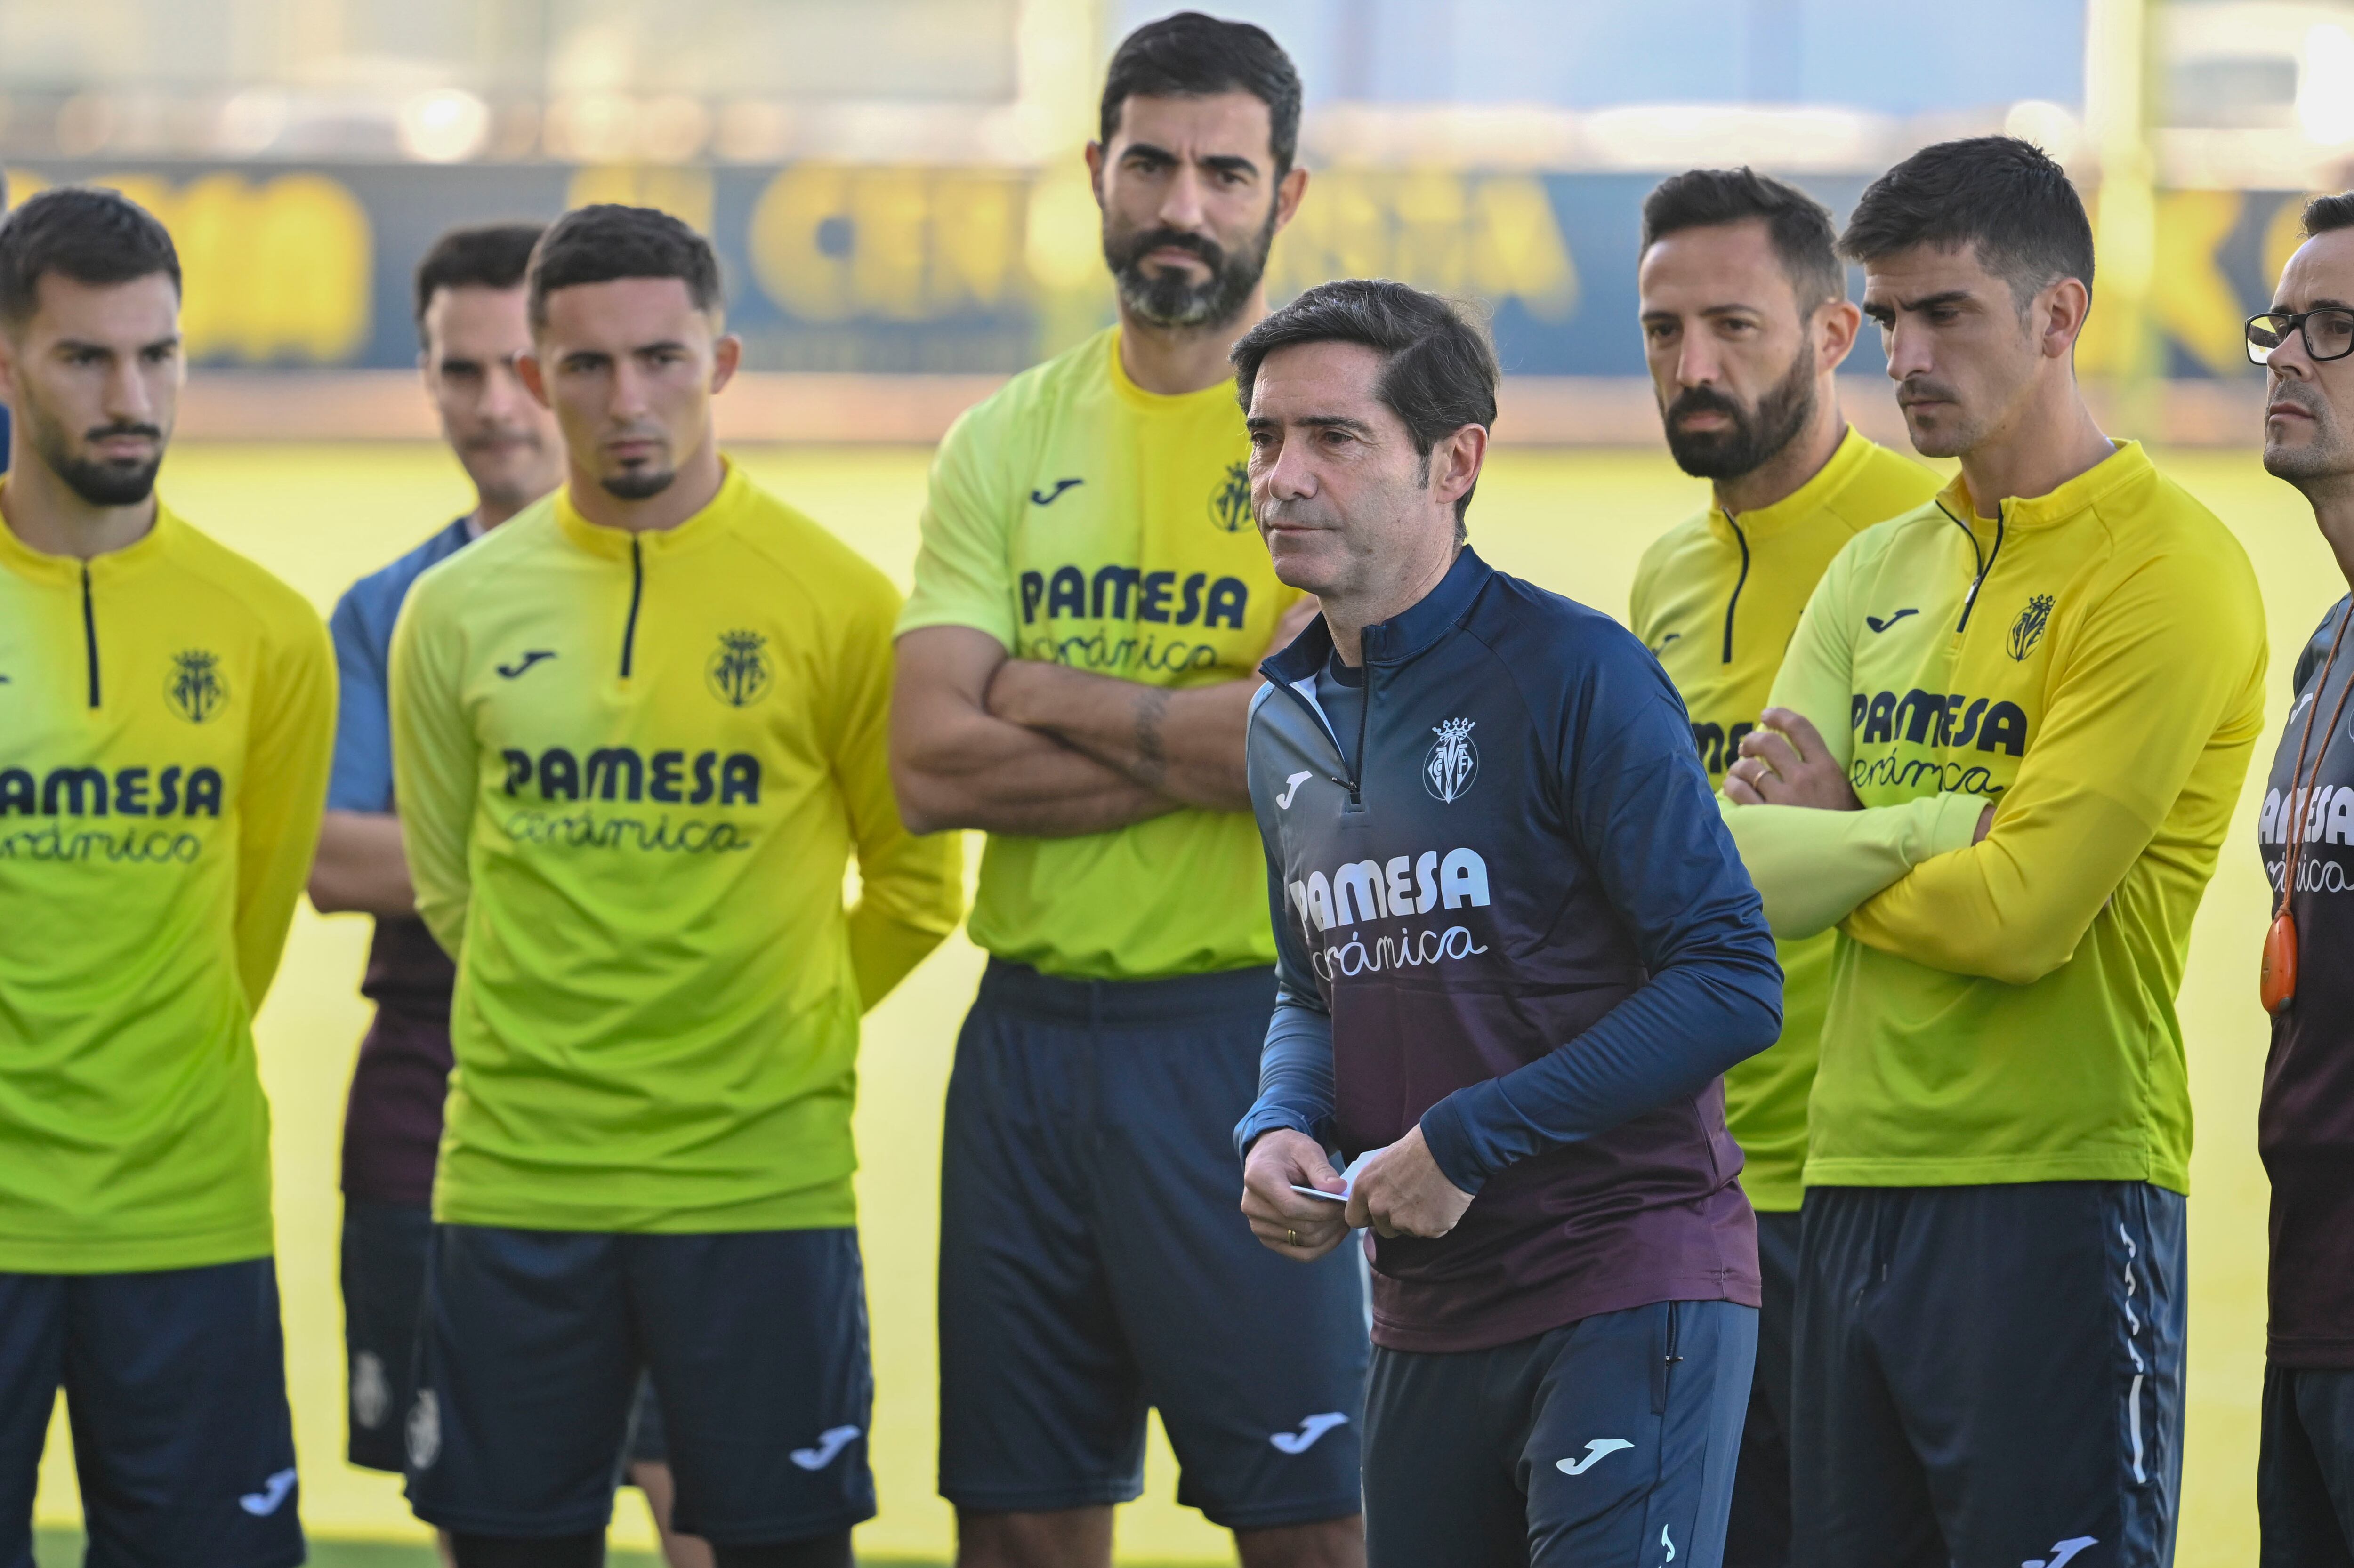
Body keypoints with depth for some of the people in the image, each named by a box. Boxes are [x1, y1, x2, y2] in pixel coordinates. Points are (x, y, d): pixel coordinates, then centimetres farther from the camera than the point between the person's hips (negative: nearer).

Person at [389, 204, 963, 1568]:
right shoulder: (459, 612, 5)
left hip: (761, 1183, -2)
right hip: (516, 1182, 2)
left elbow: (916, 884, 7)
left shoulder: (835, 600, -2)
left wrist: (783, 1030, 6)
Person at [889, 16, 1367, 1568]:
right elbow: (930, 764, -2)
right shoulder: (1007, 446, 9)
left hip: (1250, 1032, -5)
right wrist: (1201, 747, -11)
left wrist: (1054, 697, -7)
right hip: (1031, 1033, 5)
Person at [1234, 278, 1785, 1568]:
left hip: (1625, 1287, -7)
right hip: (1426, 1317, 7)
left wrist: (1466, 1141, -17)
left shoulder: (1573, 674, -12)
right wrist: (1281, 1129, 1)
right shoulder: (1288, 721, 11)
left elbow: (1731, 985, -15)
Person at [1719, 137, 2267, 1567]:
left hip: (2056, 1194, -7)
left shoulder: (2165, 573, -8)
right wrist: (1941, 823, -11)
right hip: (1855, 1183, 7)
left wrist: (1825, 849, 1)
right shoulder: (1880, 573, 16)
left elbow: (2021, 915, -15)